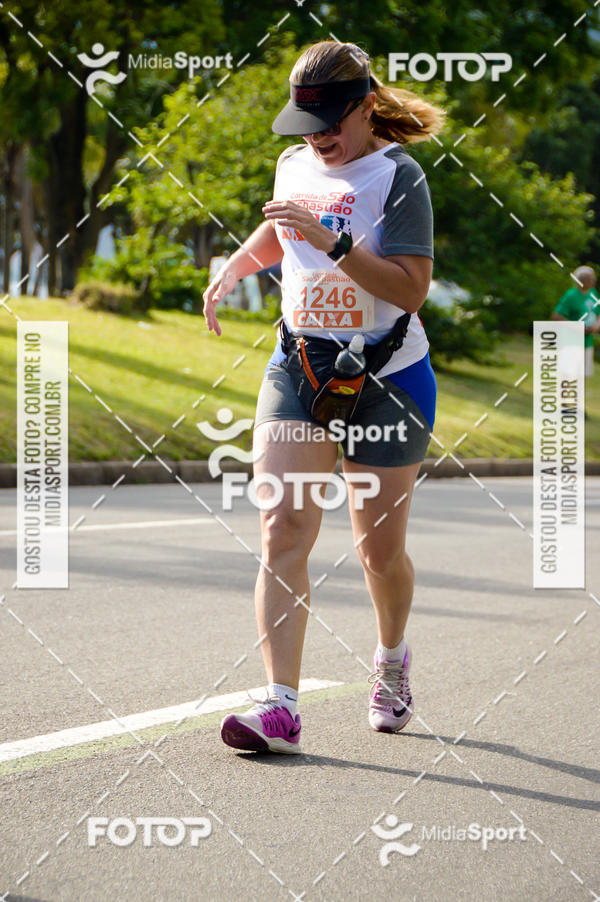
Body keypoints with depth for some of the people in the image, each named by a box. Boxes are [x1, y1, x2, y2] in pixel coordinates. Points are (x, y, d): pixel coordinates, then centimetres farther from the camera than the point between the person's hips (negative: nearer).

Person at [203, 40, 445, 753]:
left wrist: (333, 242, -30)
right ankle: (280, 705, -18)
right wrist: (234, 266, 14)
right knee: (283, 531, -13)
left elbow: (410, 289, -23)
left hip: (388, 381, -4)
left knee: (379, 547, 6)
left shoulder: (397, 177, -12)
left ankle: (391, 658, 37)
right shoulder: (295, 165, 6)